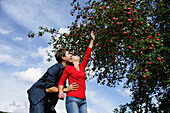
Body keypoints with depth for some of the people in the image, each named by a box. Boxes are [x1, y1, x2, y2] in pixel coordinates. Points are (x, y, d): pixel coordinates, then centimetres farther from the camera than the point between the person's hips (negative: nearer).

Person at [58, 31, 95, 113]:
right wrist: (61, 91, -13)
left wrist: (92, 40, 25)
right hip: (72, 98, -5)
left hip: (83, 100, 5)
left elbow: (87, 55, 23)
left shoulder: (82, 67, 21)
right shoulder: (68, 68, 9)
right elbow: (61, 81, 7)